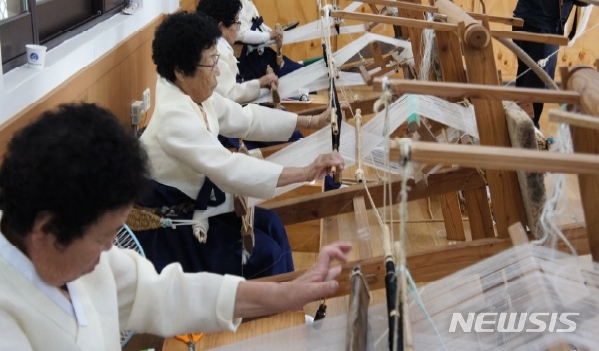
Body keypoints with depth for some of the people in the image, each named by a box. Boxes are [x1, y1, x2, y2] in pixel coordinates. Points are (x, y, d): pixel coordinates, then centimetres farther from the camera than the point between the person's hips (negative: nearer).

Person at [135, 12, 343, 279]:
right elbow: (228, 170, -39)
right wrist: (306, 172, -39)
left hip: (191, 204, 9)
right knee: (264, 253, -9)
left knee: (268, 224, 5)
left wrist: (311, 122, 1)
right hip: (167, 226, -9)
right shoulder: (174, 117, -31)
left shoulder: (194, 96, -2)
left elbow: (244, 118, 7)